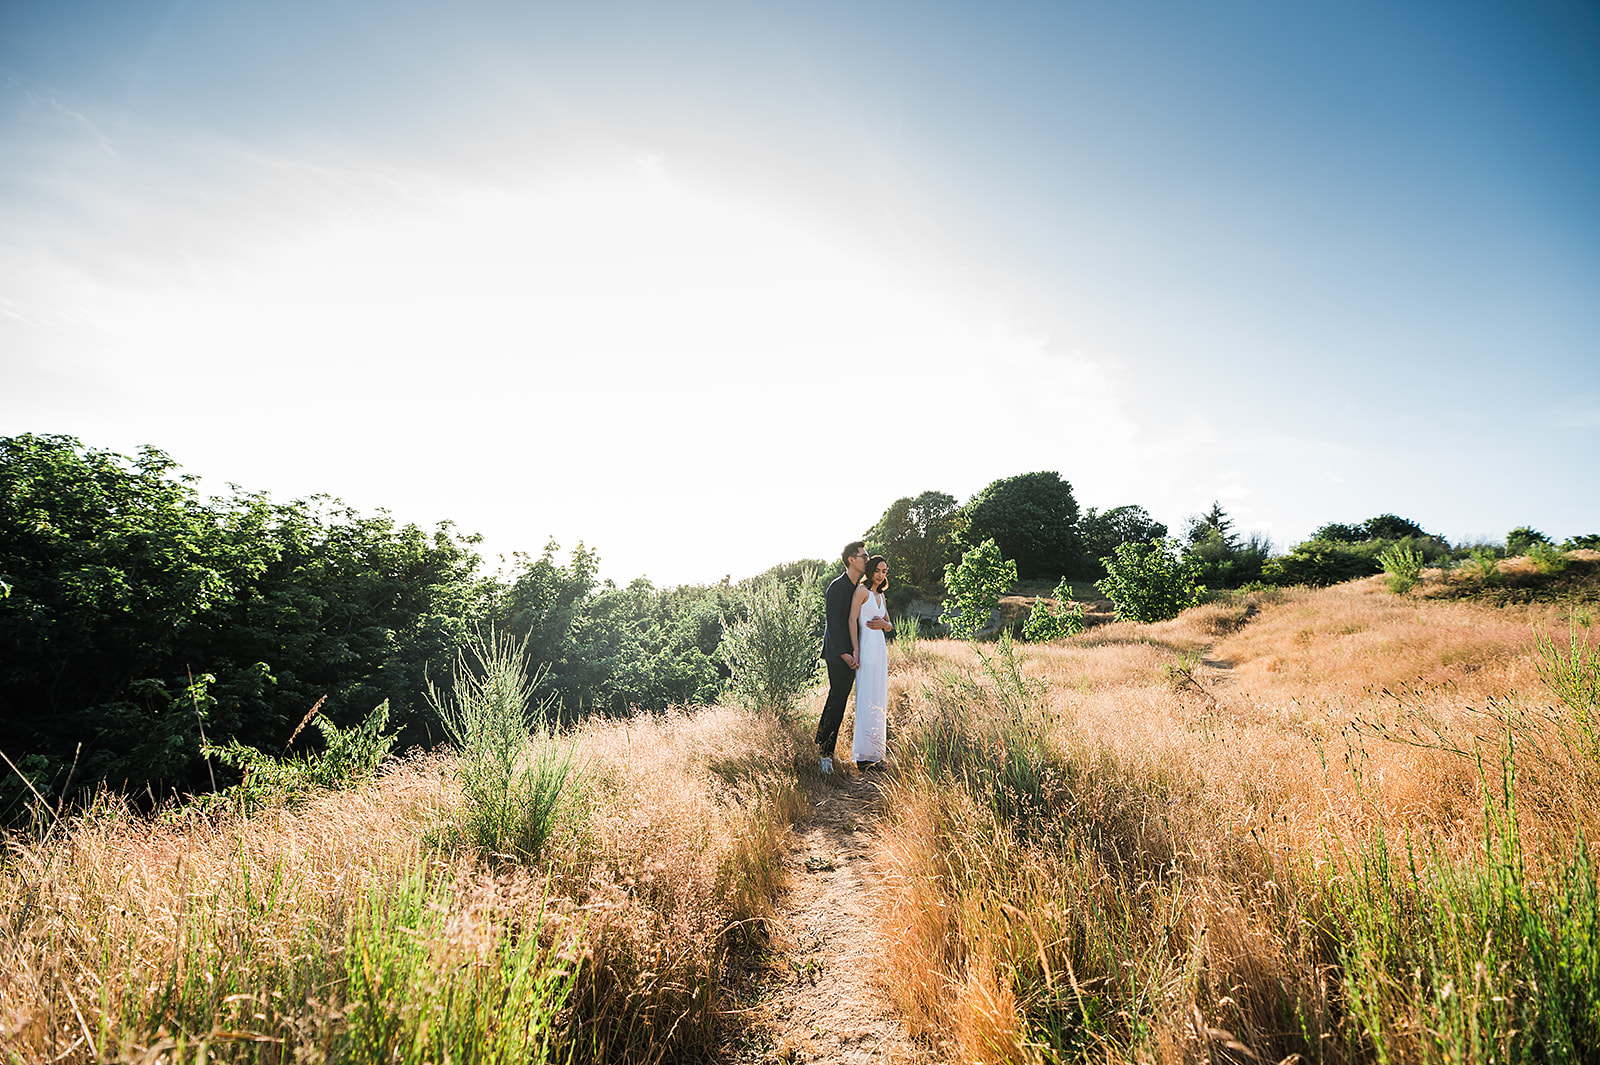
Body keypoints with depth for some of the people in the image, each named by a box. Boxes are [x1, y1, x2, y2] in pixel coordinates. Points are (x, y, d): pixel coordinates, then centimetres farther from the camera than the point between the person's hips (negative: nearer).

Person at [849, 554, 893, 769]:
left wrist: (883, 624, -2)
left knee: (878, 700, 11)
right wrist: (855, 650, -18)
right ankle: (864, 754, -3)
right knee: (866, 700, -8)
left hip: (880, 648, 8)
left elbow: (889, 626, 22)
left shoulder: (880, 595, 19)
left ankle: (876, 751, 19)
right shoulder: (862, 590, -4)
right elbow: (852, 619, -12)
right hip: (867, 647, -8)